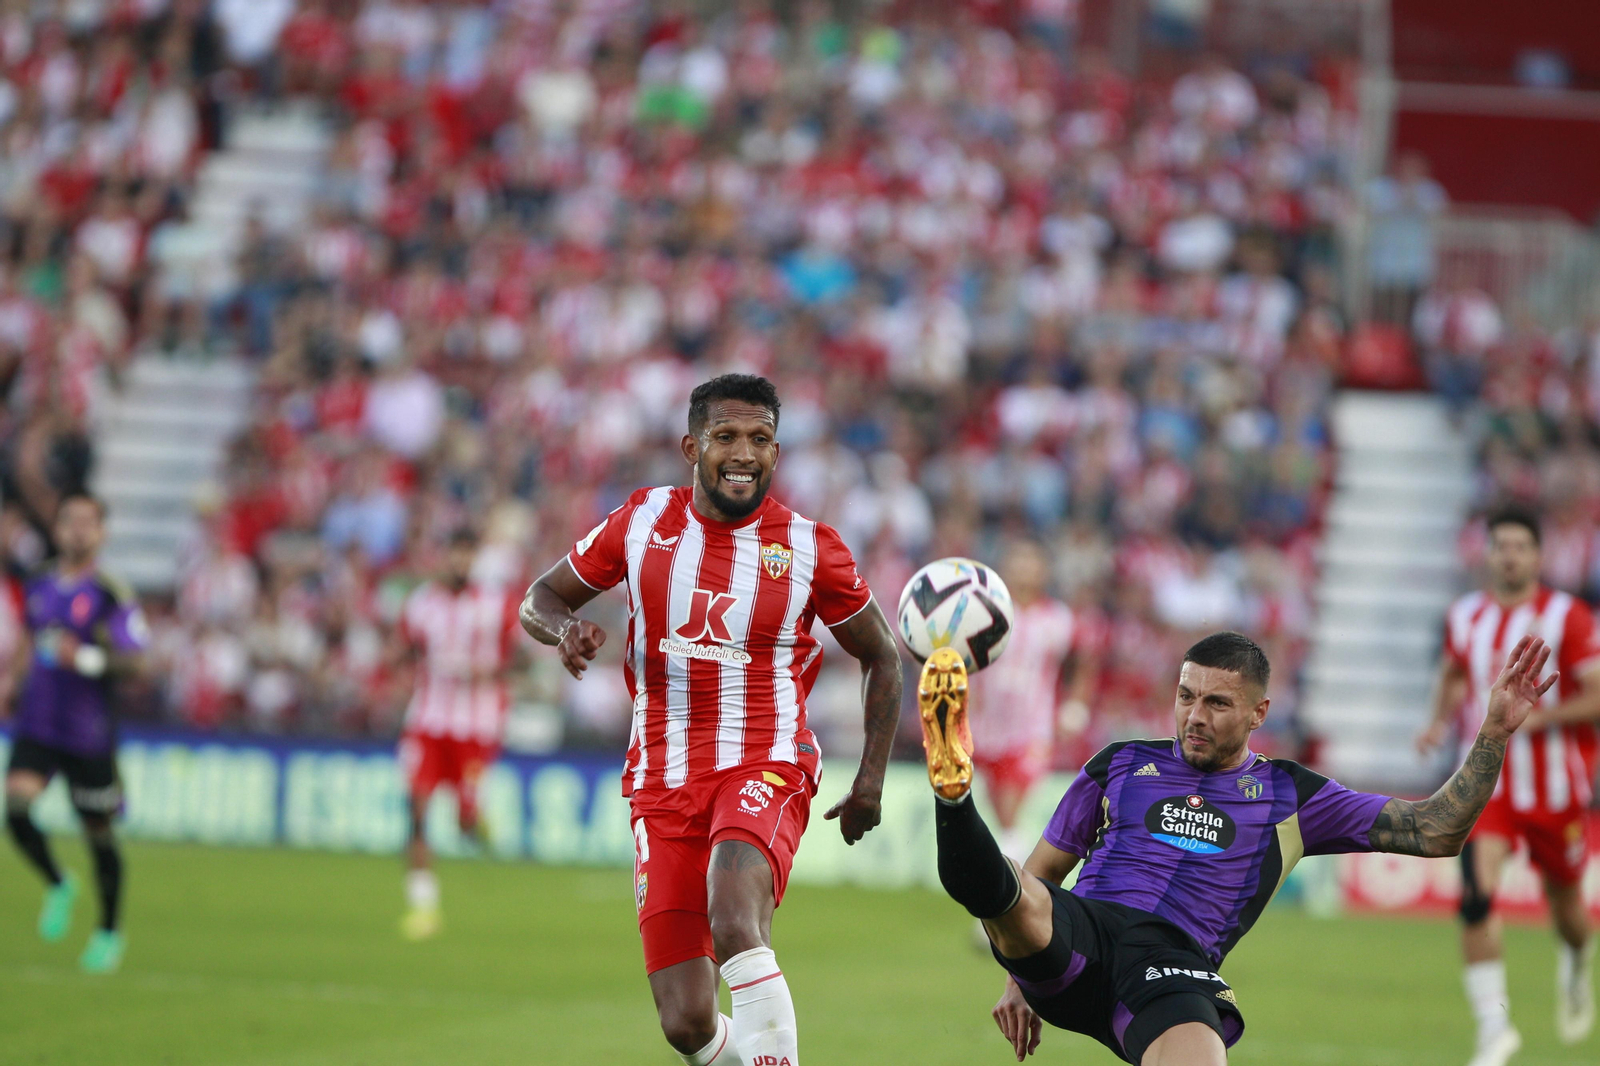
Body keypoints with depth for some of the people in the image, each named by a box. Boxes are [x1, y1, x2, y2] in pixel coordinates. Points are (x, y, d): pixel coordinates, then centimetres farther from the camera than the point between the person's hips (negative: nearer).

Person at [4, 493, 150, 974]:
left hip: (88, 732, -4)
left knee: (98, 832, 5)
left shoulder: (110, 594, -7)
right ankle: (57, 886, 10)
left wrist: (88, 659, -27)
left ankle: (109, 932, 24)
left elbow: (135, 659, -13)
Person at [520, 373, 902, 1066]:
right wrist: (564, 629, -10)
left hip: (762, 769, -3)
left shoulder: (808, 548, -1)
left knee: (734, 925, -35)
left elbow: (881, 656, 12)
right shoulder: (642, 522, 4)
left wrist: (871, 778, 6)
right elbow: (541, 598, 14)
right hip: (662, 789, 3)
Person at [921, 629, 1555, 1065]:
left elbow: (1434, 831, 16)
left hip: (1175, 964, -1)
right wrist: (1018, 978, 19)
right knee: (1015, 895, -36)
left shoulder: (1289, 797, 20)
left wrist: (1493, 735, 6)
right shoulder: (1122, 767, 24)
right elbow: (1043, 873, 30)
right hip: (1084, 927, 1)